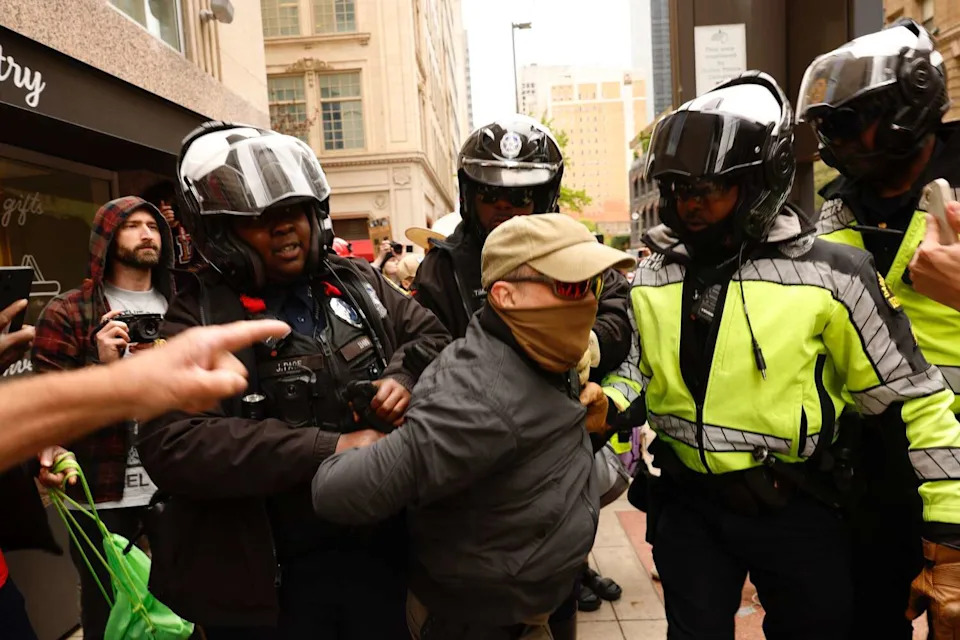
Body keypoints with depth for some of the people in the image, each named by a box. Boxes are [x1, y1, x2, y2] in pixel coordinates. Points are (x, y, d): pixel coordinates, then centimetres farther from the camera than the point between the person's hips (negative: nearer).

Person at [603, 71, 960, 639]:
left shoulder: (829, 273, -13)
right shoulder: (652, 277, -1)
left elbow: (914, 398, -7)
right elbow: (636, 367, 11)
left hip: (796, 510, -2)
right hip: (687, 504, 3)